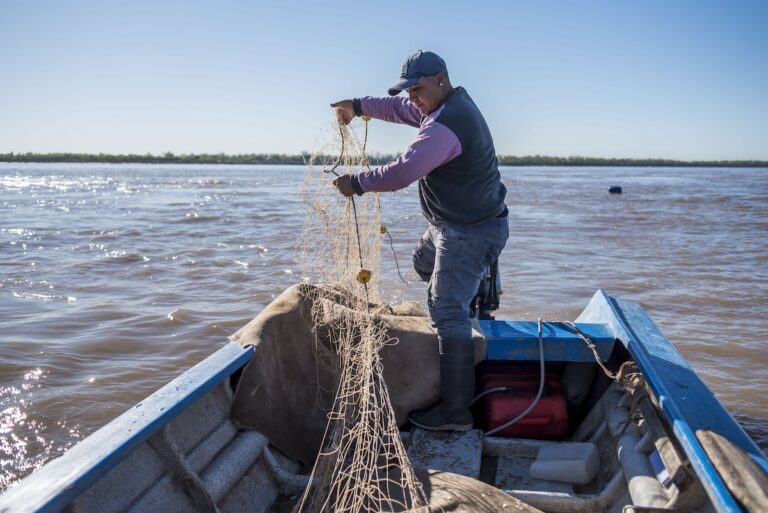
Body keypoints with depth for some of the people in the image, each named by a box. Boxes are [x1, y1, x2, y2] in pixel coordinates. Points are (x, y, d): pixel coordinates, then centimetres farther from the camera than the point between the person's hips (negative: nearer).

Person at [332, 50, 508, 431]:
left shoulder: (444, 126, -27)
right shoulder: (454, 102, 7)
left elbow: (401, 172, -29)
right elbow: (401, 109, 20)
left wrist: (357, 183, -14)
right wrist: (358, 106, 17)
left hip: (469, 234, -11)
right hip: (451, 224, 11)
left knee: (448, 317, -11)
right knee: (425, 262, 35)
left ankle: (456, 412, -5)